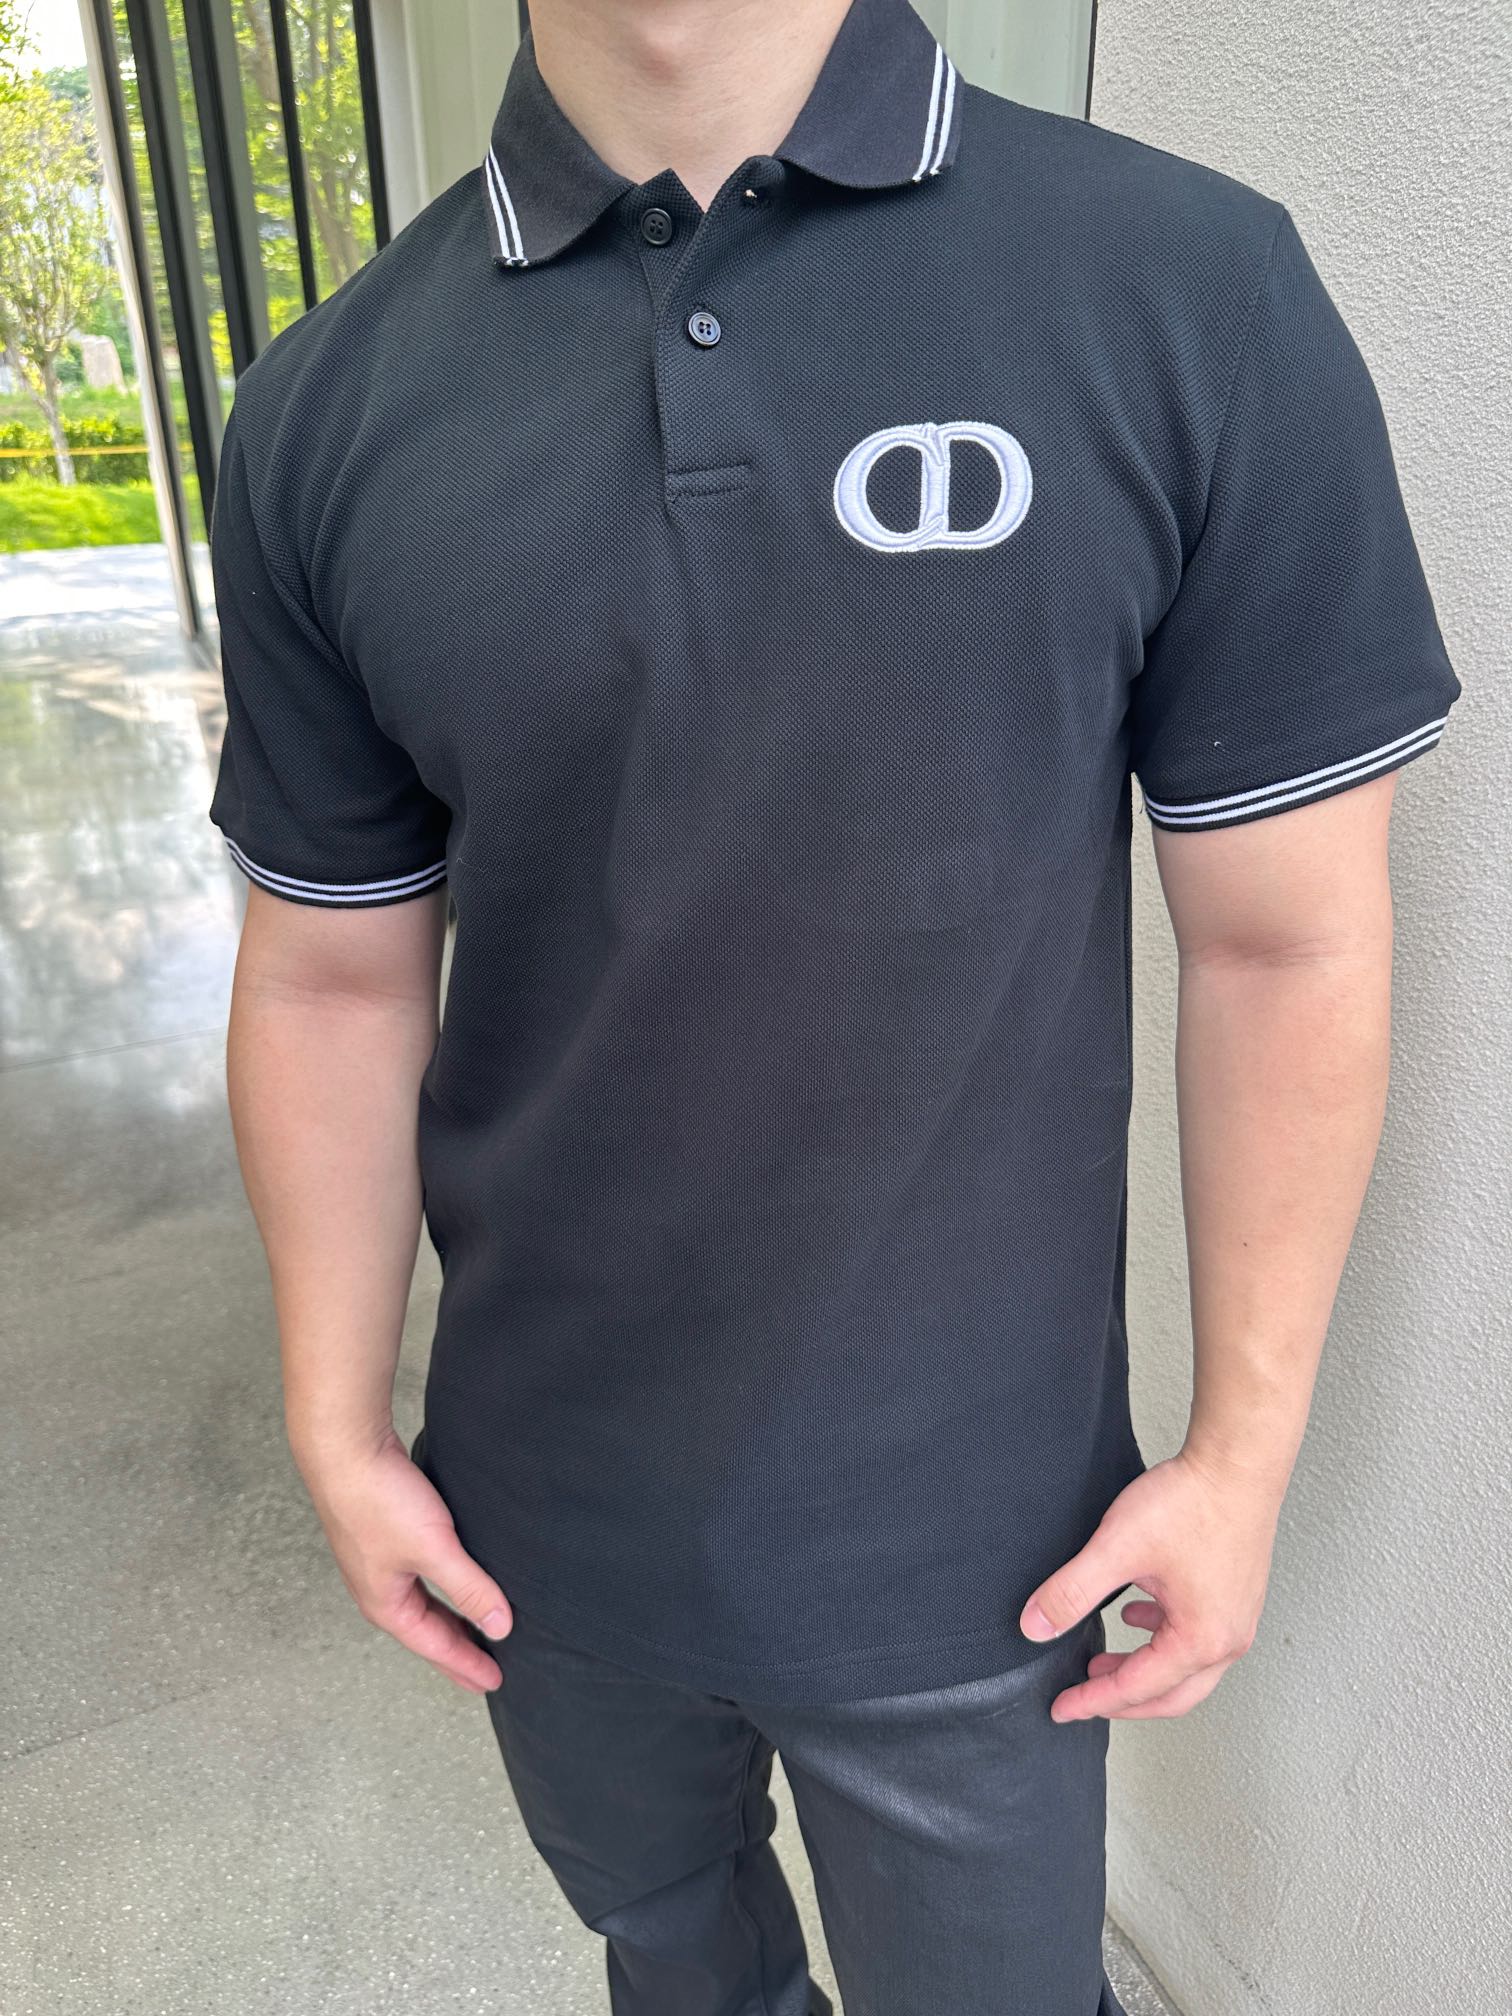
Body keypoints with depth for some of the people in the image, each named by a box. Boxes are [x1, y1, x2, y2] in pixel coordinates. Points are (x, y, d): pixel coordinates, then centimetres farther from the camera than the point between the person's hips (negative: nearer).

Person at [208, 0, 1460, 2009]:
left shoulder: (1199, 291, -13)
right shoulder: (323, 416, -7)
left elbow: (1288, 946, -9)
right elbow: (333, 982, -1)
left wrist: (1244, 1450, -5)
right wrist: (340, 1428, 4)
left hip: (971, 1539, -1)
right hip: (549, 1518, 3)